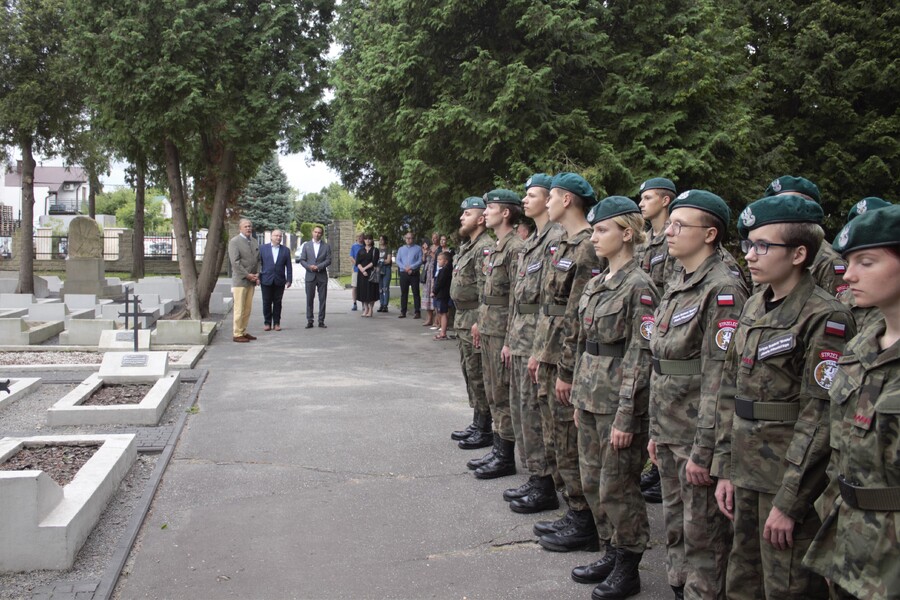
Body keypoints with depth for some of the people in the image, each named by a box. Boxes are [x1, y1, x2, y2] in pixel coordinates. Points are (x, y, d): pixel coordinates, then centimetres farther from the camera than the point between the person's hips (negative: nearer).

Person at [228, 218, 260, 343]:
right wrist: (247, 275, -14)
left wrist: (257, 274, 2)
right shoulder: (234, 241, -6)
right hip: (240, 280, -6)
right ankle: (237, 334, 0)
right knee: (239, 308, -5)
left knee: (248, 308, 8)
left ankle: (243, 331, 15)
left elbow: (258, 260, 17)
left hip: (252, 280, 6)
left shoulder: (255, 242, 15)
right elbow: (235, 262, -13)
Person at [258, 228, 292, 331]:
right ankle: (267, 323, 11)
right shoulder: (263, 248, 6)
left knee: (277, 303, 4)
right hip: (266, 280, -1)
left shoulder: (285, 250, 8)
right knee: (267, 303, 2)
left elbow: (288, 267, 6)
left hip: (279, 281, 1)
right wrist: (258, 277, -1)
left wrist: (289, 280, 0)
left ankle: (276, 323, 12)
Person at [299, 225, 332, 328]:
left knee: (322, 299, 2)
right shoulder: (306, 245, 9)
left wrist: (318, 267, -14)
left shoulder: (326, 246, 6)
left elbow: (328, 260, -1)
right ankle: (309, 321, 6)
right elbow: (302, 260, 5)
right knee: (309, 299, 1)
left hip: (322, 276, 0)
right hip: (310, 275, 0)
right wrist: (309, 267, -13)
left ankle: (321, 321, 8)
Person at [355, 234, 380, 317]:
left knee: (371, 291, -5)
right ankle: (365, 309, 9)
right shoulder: (360, 251, 12)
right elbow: (357, 263, 3)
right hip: (362, 273, 3)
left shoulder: (375, 250, 3)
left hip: (371, 273, -3)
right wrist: (362, 270, -13)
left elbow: (374, 262, -7)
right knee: (363, 291, 2)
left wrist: (365, 268, -13)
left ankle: (370, 310, -1)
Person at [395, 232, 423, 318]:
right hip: (403, 273, 3)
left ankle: (417, 312, -2)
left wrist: (411, 267, -14)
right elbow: (398, 261, 7)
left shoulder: (418, 248, 5)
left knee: (416, 293, -4)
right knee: (403, 293, 5)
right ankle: (403, 312, 9)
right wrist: (405, 268, -9)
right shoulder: (401, 249, 16)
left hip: (414, 273, -3)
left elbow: (420, 261, -4)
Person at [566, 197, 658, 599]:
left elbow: (641, 356, -17)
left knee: (616, 488, 2)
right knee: (592, 483, 15)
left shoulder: (639, 287, -15)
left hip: (618, 402, -8)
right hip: (591, 398, 8)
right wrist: (579, 398, 15)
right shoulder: (595, 285, 11)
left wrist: (626, 415, -18)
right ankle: (611, 554, 31)